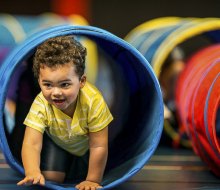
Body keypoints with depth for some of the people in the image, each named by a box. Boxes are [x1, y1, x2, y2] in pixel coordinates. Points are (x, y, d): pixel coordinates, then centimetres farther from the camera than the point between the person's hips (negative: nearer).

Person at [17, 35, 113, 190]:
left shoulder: (94, 101, -42)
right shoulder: (41, 105, -38)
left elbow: (99, 146, -34)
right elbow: (31, 143, -43)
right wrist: (33, 172, -62)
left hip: (88, 141, -1)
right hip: (58, 141, 1)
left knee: (106, 177, -5)